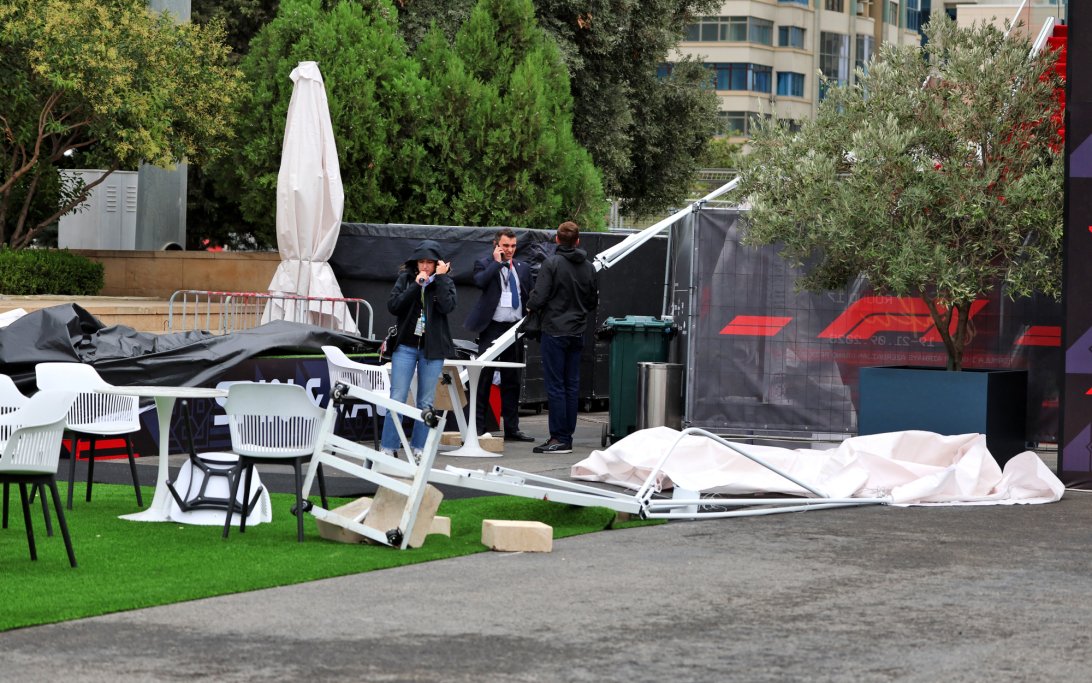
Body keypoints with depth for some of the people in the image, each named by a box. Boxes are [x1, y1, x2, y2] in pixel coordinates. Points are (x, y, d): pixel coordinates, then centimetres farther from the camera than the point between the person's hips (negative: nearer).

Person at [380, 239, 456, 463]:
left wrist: (440, 278, -13)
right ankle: (388, 449, -3)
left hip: (432, 349, 0)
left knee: (426, 402, 5)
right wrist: (416, 285, -13)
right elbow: (393, 306, -8)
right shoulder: (405, 278, 4)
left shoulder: (445, 282, 3)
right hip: (405, 346, 0)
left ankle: (418, 449, 13)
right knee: (397, 399, -6)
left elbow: (447, 307, -14)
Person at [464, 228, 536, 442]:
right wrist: (497, 262, -13)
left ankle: (511, 428, 13)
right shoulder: (484, 264, 1)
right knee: (484, 378, -3)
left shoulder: (523, 268, 14)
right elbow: (480, 281, -20)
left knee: (512, 380, 9)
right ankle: (478, 427, 0)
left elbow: (529, 297, 20)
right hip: (492, 328, -5)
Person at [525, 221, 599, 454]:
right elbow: (593, 301, 14)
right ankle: (567, 436, 12)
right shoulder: (589, 267, 6)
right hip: (577, 333, 6)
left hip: (555, 331, -6)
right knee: (572, 385, 10)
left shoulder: (552, 264, -11)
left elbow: (539, 297, -15)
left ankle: (559, 438, -6)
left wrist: (531, 306, 5)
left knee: (555, 385, -4)